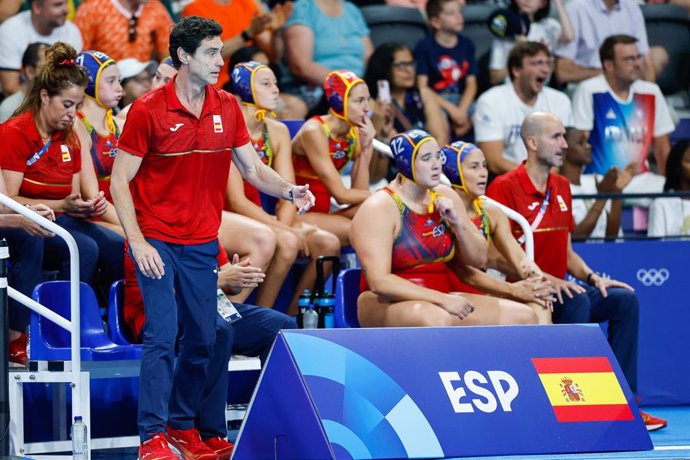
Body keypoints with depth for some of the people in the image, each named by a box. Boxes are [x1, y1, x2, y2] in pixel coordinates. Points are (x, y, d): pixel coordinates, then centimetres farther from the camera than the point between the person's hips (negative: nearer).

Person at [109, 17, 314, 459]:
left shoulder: (227, 108, 4)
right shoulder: (148, 110, -10)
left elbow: (252, 167, 9)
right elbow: (120, 179, -8)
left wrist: (289, 190, -11)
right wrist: (137, 241, -17)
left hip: (202, 243, 5)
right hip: (157, 241, -5)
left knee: (203, 338, 8)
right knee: (162, 335, -13)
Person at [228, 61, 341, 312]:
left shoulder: (278, 131, 7)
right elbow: (236, 201, -21)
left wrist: (284, 226, -20)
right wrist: (286, 231, -25)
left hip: (259, 215, 7)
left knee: (328, 243, -12)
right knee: (287, 243, -32)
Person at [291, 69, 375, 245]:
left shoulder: (357, 134, 3)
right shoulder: (314, 131, -16)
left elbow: (360, 192, -5)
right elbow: (340, 195, -18)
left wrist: (365, 149, -12)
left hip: (322, 214, 7)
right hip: (295, 215, -7)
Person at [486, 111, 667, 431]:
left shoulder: (561, 188, 15)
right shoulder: (504, 187, -10)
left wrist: (592, 278, 2)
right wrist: (546, 279, -23)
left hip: (561, 293, 8)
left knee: (624, 299, -6)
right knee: (577, 303, -32)